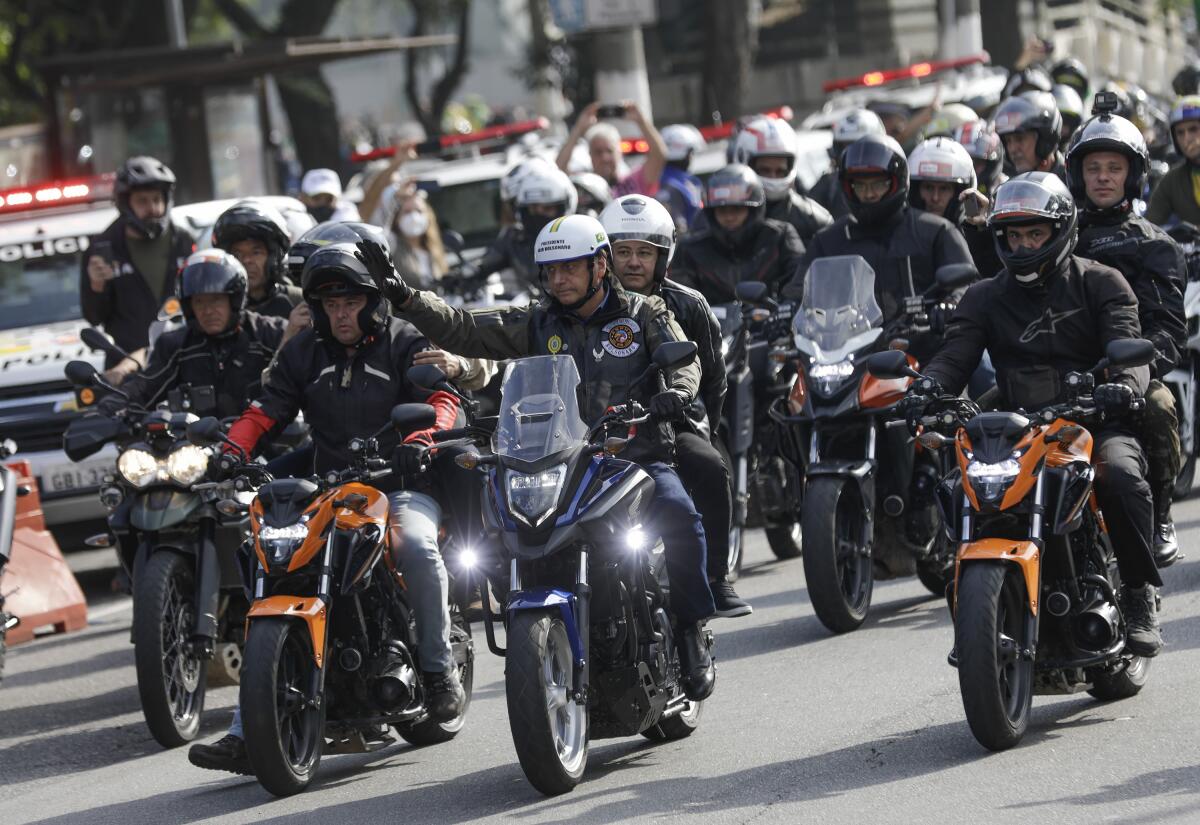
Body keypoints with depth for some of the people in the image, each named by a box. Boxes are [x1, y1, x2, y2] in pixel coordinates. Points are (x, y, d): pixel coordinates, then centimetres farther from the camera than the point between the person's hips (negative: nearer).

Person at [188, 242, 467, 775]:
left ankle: (439, 667, -14)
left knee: (415, 543, -37)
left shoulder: (405, 343, 4)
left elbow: (441, 396, -9)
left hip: (401, 487, -4)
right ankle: (246, 734, -14)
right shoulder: (303, 354, 15)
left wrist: (419, 440, -31)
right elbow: (263, 412, 9)